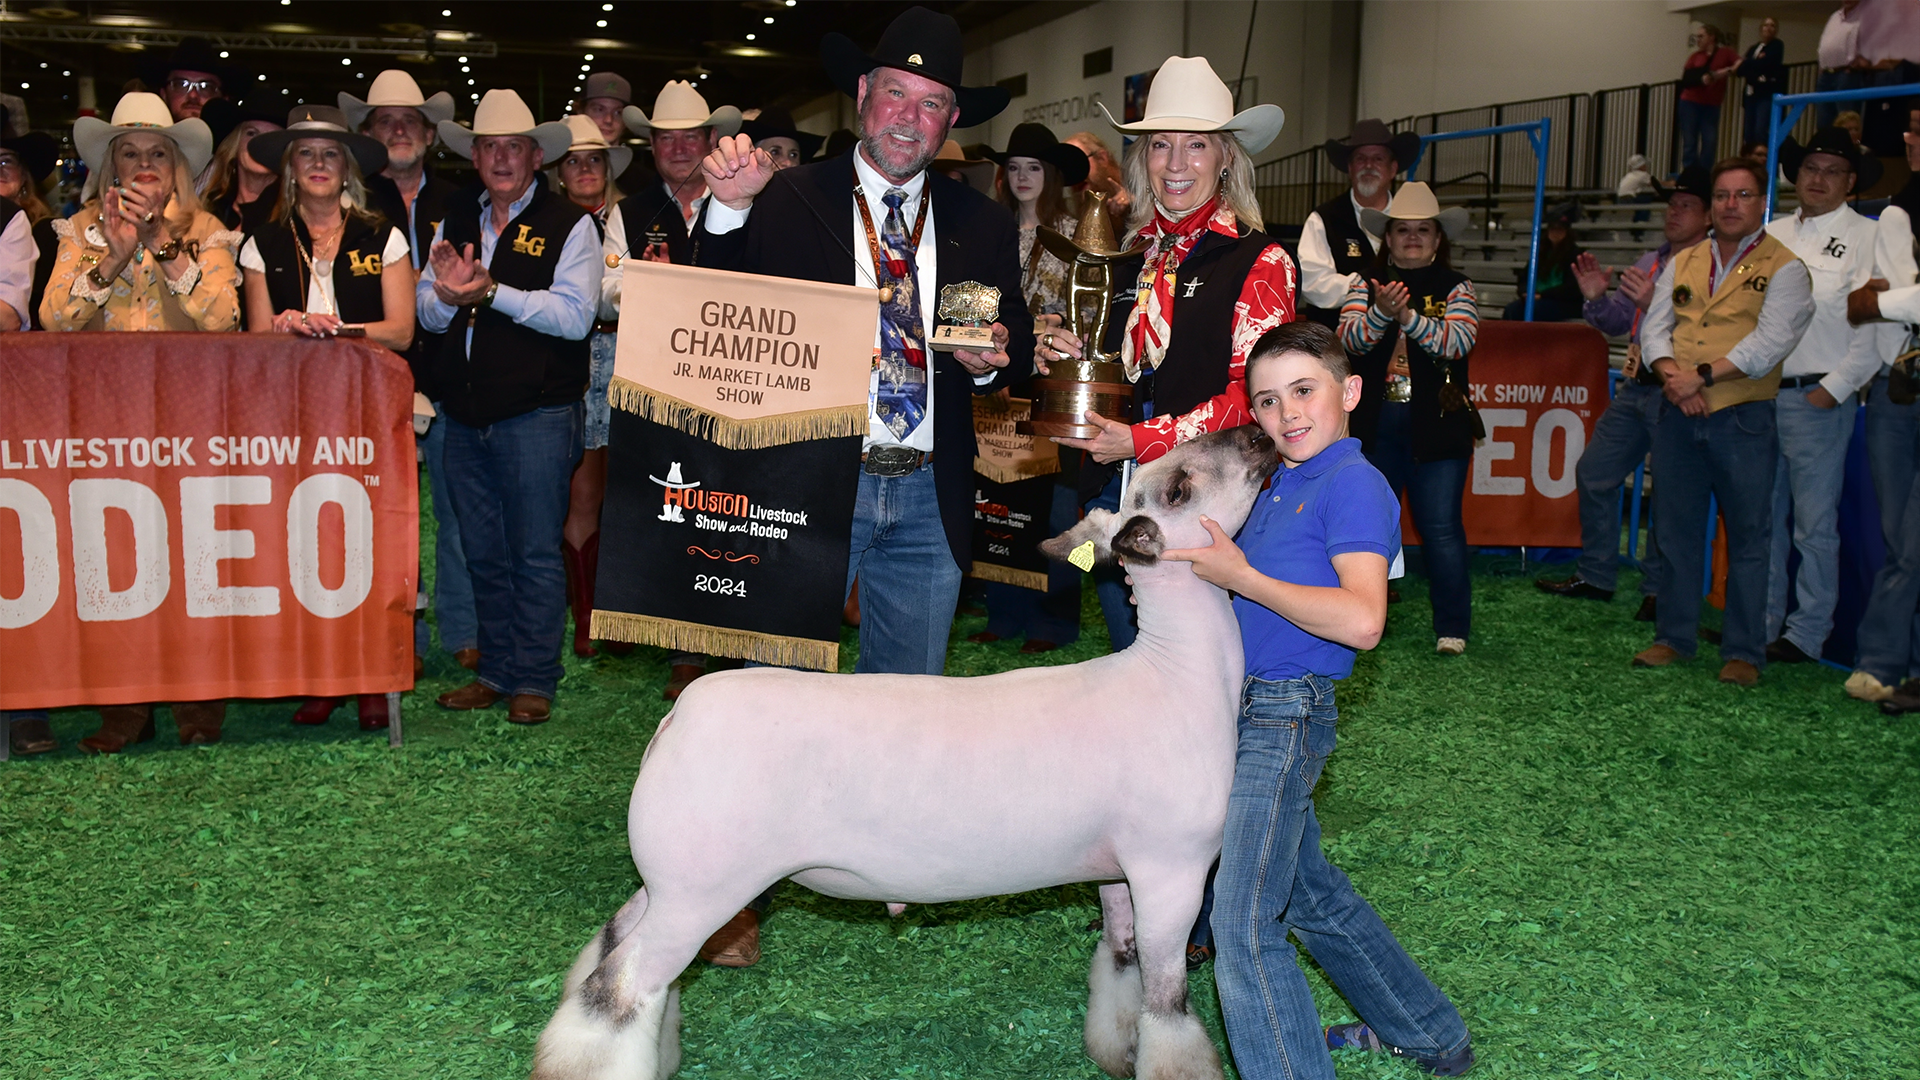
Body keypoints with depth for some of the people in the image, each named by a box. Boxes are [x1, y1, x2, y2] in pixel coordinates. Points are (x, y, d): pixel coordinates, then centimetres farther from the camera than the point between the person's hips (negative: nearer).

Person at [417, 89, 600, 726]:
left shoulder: (569, 225, -2)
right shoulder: (456, 220, 15)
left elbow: (574, 315, -14)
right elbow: (427, 313, 13)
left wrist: (491, 291, -17)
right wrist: (446, 293, -10)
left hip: (537, 415, -6)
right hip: (465, 415, 6)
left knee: (535, 553, 0)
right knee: (482, 553, 13)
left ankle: (534, 680, 9)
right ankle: (495, 672, 24)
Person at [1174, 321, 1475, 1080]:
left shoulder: (1353, 483, -14)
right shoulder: (1281, 485, 12)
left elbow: (1361, 619, -26)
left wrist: (1242, 577, -22)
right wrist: (1194, 568, 5)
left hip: (1285, 718, -10)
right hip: (1249, 711, 10)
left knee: (1242, 925, -10)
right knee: (1312, 895, 23)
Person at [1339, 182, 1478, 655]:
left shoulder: (1455, 287, 3)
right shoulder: (1366, 285, 8)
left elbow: (1458, 340, -13)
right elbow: (1349, 339, -7)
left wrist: (1408, 317, -27)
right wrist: (1381, 312, -26)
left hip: (1437, 425, -2)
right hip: (1375, 424, 2)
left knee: (1441, 527, -3)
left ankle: (1452, 627, 6)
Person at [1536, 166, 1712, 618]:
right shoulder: (1648, 263, 17)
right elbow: (1617, 323, 21)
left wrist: (1654, 303, -29)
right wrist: (1597, 297, 2)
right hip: (1634, 388, 8)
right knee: (1593, 474, 12)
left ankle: (1657, 591, 10)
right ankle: (1595, 577, 23)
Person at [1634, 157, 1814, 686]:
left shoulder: (1783, 267, 0)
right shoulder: (1683, 263, 14)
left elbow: (1769, 342, -12)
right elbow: (1655, 326, 7)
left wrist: (1702, 375, -17)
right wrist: (1672, 375, -12)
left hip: (1742, 420, -4)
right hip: (1679, 417, 4)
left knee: (1748, 537, 1)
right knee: (1677, 528, 10)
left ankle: (1744, 652, 7)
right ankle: (1673, 637, 20)